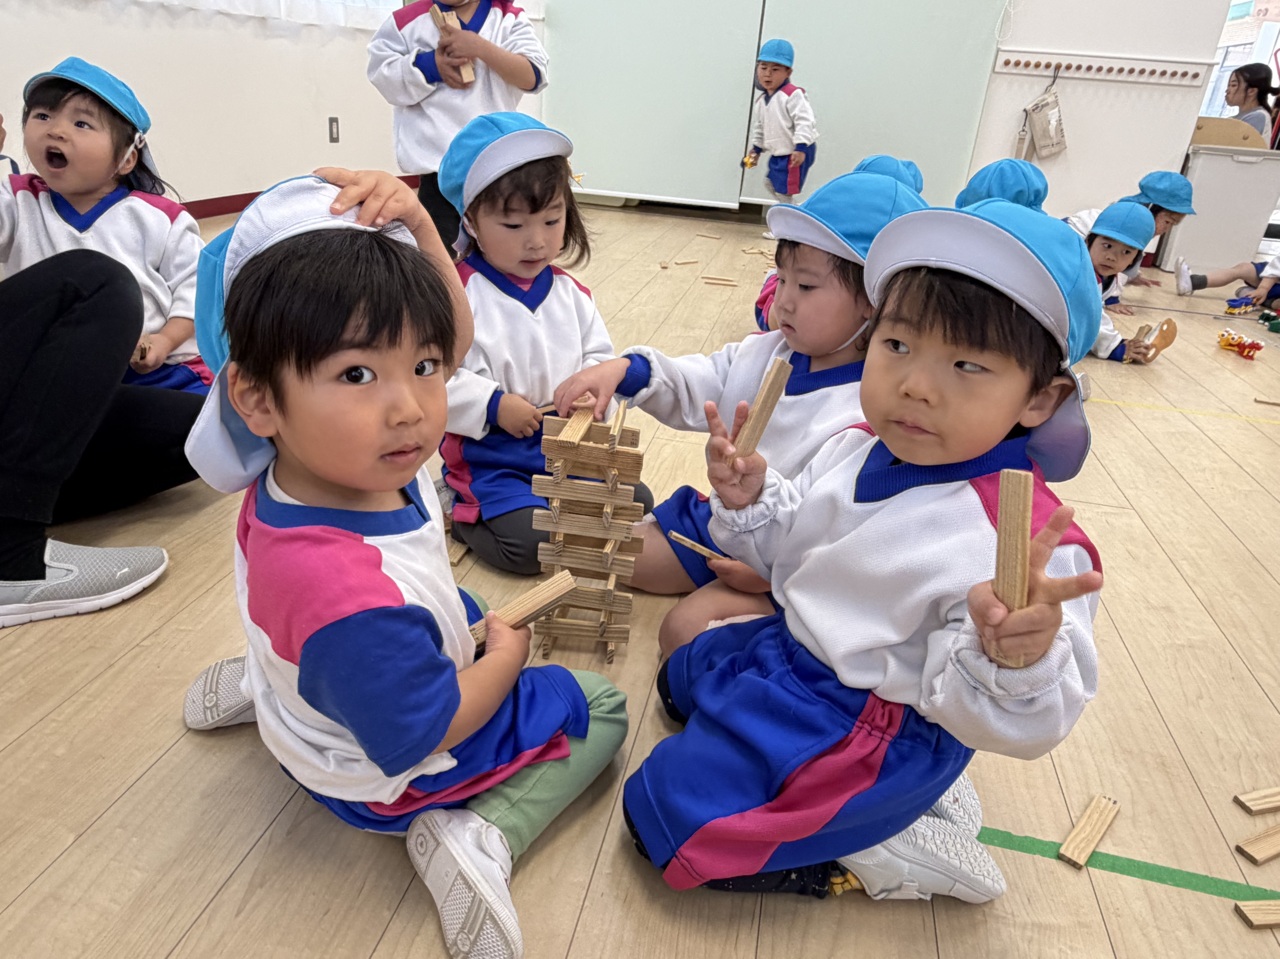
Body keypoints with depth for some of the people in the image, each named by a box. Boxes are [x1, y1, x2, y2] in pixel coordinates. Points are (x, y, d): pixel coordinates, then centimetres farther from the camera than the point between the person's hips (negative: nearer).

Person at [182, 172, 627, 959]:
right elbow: (424, 735, -28)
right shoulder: (349, 597, -45)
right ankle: (482, 837, -7)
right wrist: (506, 655, -12)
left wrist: (415, 227, -28)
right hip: (396, 778, -6)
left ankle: (278, 669, 28)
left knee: (464, 610, 37)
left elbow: (453, 336, -13)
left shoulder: (318, 457, -23)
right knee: (601, 706, 11)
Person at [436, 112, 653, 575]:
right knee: (530, 542, -21)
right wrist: (494, 406, -23)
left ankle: (556, 507, 17)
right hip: (491, 457, -6)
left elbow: (599, 355, 12)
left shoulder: (569, 293, 6)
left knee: (637, 503, 0)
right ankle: (467, 516, 7)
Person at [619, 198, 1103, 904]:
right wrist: (749, 501, -13)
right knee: (680, 679, 33)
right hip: (794, 652, 8)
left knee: (662, 814, -10)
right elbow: (790, 549, 8)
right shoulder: (857, 451, -7)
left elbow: (1007, 722, -29)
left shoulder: (1023, 539, -30)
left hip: (874, 731, -8)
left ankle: (870, 851, 4)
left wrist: (1016, 659, -51)